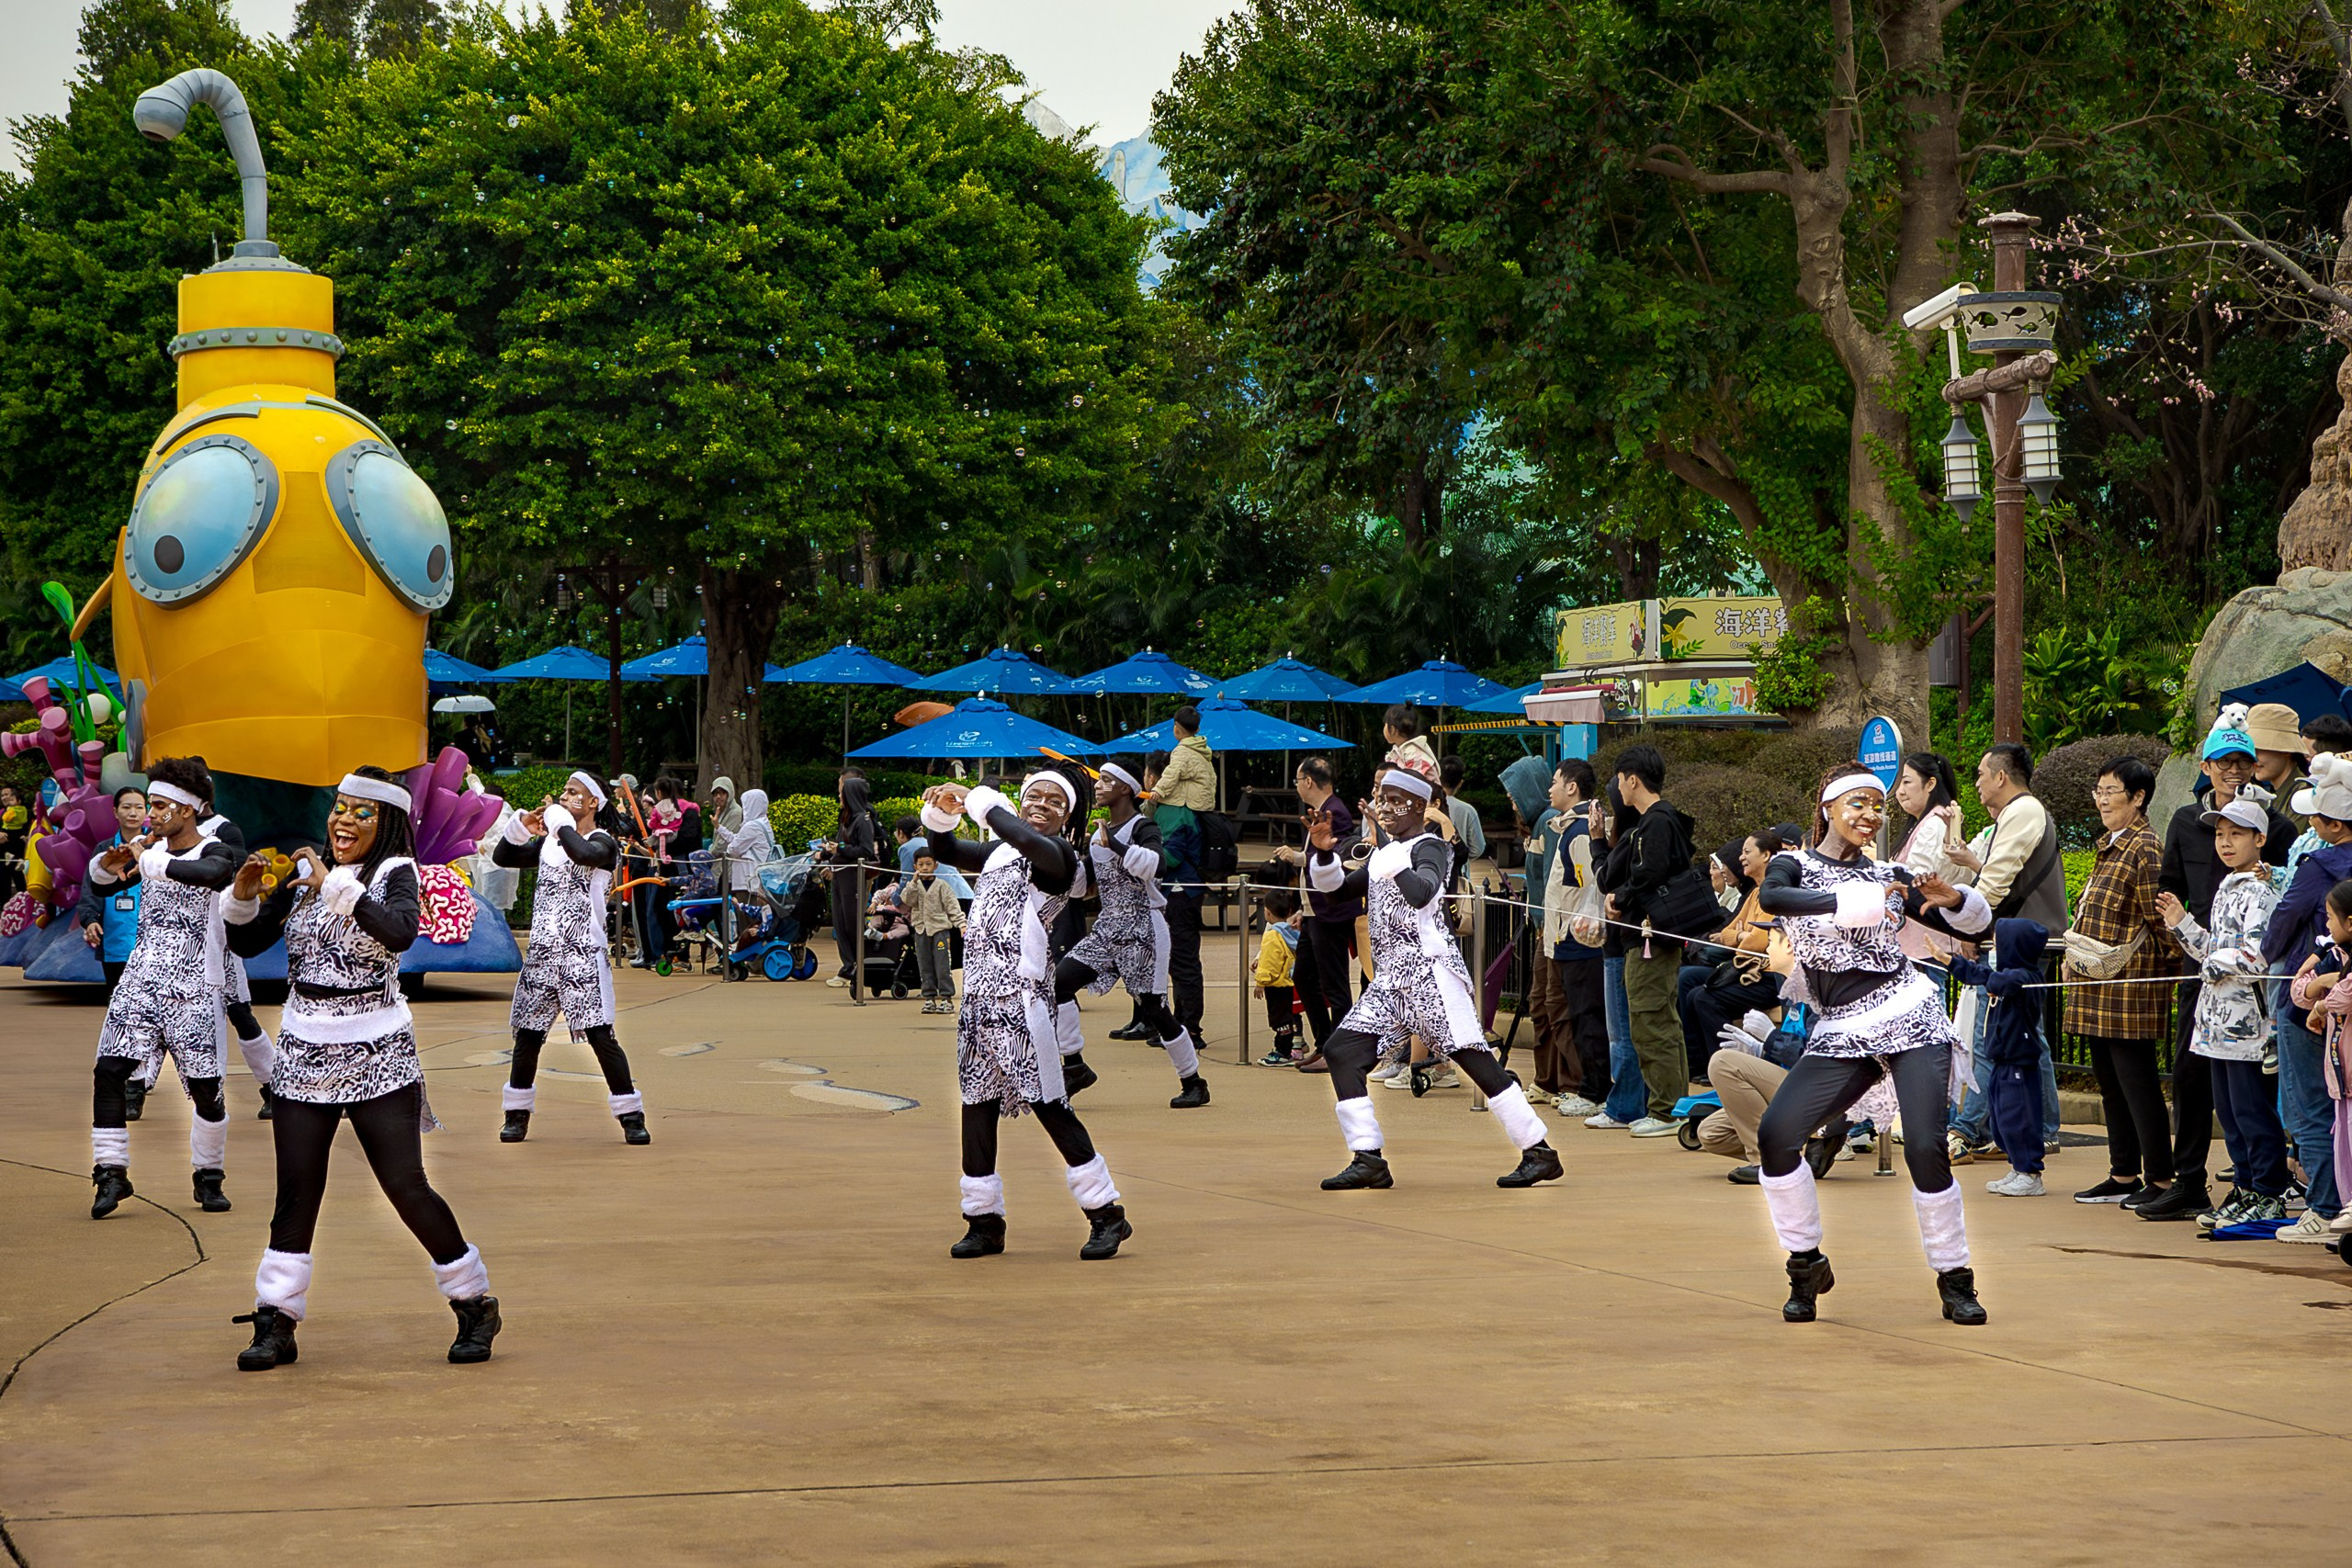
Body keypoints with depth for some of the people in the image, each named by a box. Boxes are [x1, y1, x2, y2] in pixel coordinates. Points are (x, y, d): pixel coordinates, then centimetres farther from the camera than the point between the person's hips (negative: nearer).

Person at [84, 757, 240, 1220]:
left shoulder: (215, 852, -7)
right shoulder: (151, 848, 10)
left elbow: (208, 873, -32)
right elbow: (101, 884, 23)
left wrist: (148, 861, -27)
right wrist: (111, 862, 0)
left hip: (193, 986, -5)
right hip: (140, 977, 5)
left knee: (205, 1087, -2)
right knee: (109, 1070, -9)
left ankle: (209, 1178, 17)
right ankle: (112, 1173, -1)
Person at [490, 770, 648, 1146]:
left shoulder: (603, 842, -4)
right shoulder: (549, 841, 17)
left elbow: (581, 852, -26)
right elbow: (504, 857, 17)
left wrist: (558, 818, -14)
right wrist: (522, 825, 2)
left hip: (584, 953, -6)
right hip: (543, 950, 6)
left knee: (600, 1034, -11)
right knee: (528, 1034, 7)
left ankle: (631, 1117, -5)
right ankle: (517, 1115, 19)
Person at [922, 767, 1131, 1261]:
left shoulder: (1060, 855, -4)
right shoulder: (1000, 852, 18)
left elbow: (1031, 844, -27)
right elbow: (946, 852, 30)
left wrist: (982, 803, -16)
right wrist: (942, 812, 10)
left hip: (1021, 995, -8)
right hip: (980, 994, 8)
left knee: (1048, 1104, -7)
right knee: (977, 1105, 8)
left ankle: (1106, 1214, 0)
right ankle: (984, 1221, 15)